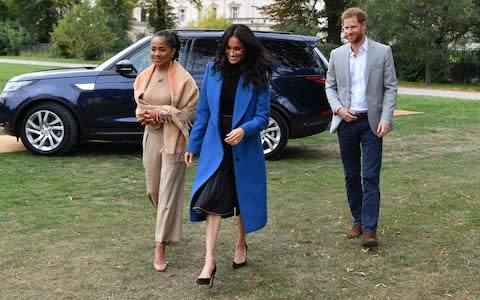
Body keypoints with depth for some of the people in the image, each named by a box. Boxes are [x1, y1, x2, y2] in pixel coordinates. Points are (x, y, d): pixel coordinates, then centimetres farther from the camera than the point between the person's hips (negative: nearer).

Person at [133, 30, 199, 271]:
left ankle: (160, 247, -1)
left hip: (174, 139, -6)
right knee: (153, 190, 16)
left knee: (169, 192, -5)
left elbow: (191, 111, -10)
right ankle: (170, 225, 44)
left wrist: (160, 113, -17)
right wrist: (143, 114, -7)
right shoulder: (144, 76, 6)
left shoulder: (183, 79, -10)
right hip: (151, 136, 6)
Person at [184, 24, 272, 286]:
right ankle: (209, 262, -8)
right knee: (212, 200, -8)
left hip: (244, 148, -1)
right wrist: (192, 145, 5)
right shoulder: (213, 69, 0)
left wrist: (244, 130, -28)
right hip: (215, 146, 1)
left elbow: (262, 116, -8)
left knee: (242, 198, 13)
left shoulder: (258, 76, -6)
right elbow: (203, 112, 5)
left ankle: (241, 245, 37)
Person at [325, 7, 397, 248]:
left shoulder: (382, 52, -1)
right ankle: (358, 221, 22)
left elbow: (391, 88, -2)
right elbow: (330, 86, 11)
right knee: (351, 176, 10)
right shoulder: (337, 55, 6)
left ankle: (369, 229, -7)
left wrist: (386, 118, -13)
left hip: (371, 122, -3)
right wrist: (338, 108, -7)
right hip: (346, 122, 3)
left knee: (370, 177, -7)